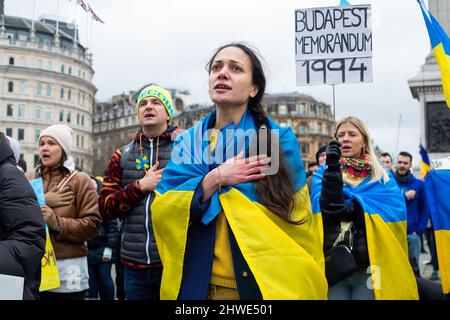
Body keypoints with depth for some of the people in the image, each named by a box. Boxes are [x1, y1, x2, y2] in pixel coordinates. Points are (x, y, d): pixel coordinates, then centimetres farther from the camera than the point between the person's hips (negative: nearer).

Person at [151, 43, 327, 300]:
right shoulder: (188, 142, 4)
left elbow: (296, 221, -7)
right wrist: (213, 179, -17)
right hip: (199, 284, 3)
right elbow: (161, 211, -6)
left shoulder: (280, 140, -6)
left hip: (266, 284, -2)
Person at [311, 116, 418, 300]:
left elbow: (396, 213, -5)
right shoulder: (323, 173, 7)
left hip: (370, 266, 1)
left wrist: (353, 209, -13)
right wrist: (332, 168, -19)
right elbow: (328, 210, -10)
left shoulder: (382, 178, 10)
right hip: (332, 266, -1)